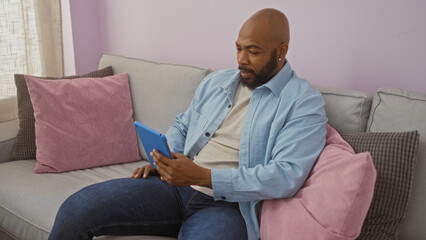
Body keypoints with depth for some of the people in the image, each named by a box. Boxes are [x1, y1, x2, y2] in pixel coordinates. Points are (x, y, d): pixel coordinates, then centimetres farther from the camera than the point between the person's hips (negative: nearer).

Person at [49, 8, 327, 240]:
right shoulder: (215, 82, 18)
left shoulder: (305, 103, -3)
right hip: (175, 186, 6)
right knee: (75, 210, -13)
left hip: (227, 204, -5)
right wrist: (164, 161, 5)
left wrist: (202, 176, -20)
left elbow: (286, 176, -15)